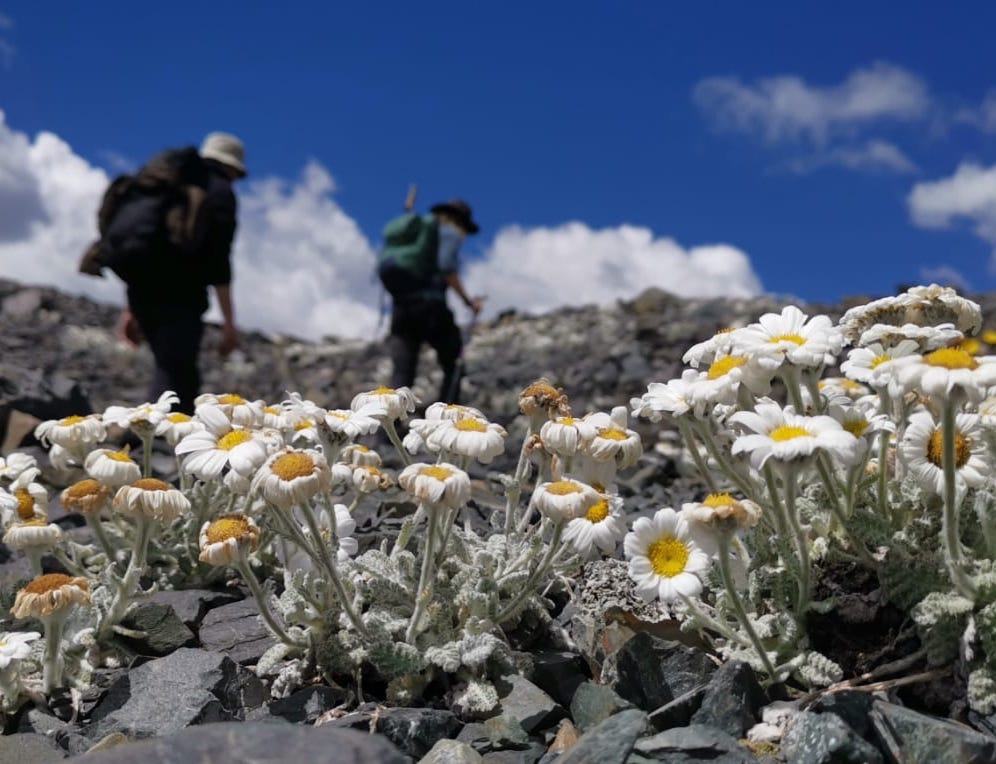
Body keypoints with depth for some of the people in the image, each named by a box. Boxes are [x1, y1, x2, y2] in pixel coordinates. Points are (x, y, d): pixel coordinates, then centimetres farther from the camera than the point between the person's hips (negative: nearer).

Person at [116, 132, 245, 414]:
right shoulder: (220, 192, 3)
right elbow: (218, 261, -9)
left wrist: (131, 308, 26)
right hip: (181, 298, -7)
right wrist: (228, 321, -9)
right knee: (172, 379, -11)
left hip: (143, 293, 7)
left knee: (182, 376, 17)